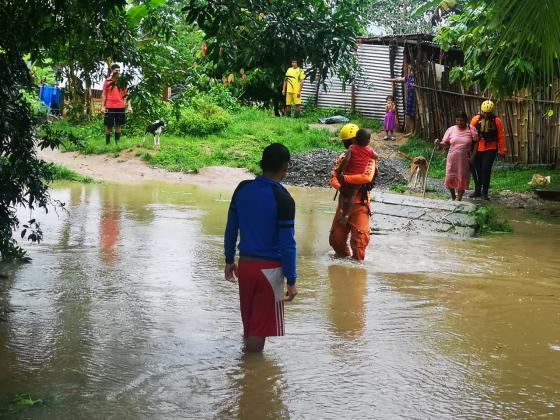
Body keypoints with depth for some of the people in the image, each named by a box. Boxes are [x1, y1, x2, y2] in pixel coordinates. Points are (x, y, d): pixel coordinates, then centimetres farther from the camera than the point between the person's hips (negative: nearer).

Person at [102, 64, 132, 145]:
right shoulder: (107, 81, 2)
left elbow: (127, 95, 8)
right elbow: (104, 94, 3)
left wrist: (129, 106, 0)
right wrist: (102, 106, -4)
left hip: (120, 107, 2)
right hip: (110, 107, -2)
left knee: (118, 125, 6)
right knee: (108, 126, 1)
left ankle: (117, 142, 12)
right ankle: (107, 143, 5)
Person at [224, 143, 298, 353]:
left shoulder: (243, 189, 1)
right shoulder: (283, 199, -16)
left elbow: (231, 229, 8)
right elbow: (287, 243, -14)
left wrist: (229, 260, 19)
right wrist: (291, 280, -7)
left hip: (244, 264, 5)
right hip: (269, 269, -5)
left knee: (248, 323, 18)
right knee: (260, 329, 3)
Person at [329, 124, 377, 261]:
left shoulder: (368, 158, -7)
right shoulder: (343, 158, 11)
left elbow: (367, 177, -25)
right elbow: (333, 177, 4)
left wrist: (345, 178, -23)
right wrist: (341, 186, -19)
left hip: (359, 204, -6)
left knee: (359, 240, -4)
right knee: (335, 239, 12)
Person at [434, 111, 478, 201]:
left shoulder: (471, 129, -1)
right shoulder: (451, 129, 3)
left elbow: (475, 143, 1)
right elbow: (445, 143, 5)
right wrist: (439, 143, -17)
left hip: (465, 159, -1)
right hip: (452, 158, 1)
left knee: (462, 179, 1)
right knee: (450, 178, -3)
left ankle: (459, 199, 14)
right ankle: (453, 196, 24)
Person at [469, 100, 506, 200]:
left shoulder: (497, 121, -5)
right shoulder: (476, 119, -4)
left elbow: (501, 136, -1)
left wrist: (502, 150, -1)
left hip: (490, 149, -2)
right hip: (478, 149, 2)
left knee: (486, 169, -9)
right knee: (476, 170, 9)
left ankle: (484, 192, 1)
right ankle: (477, 191, 25)